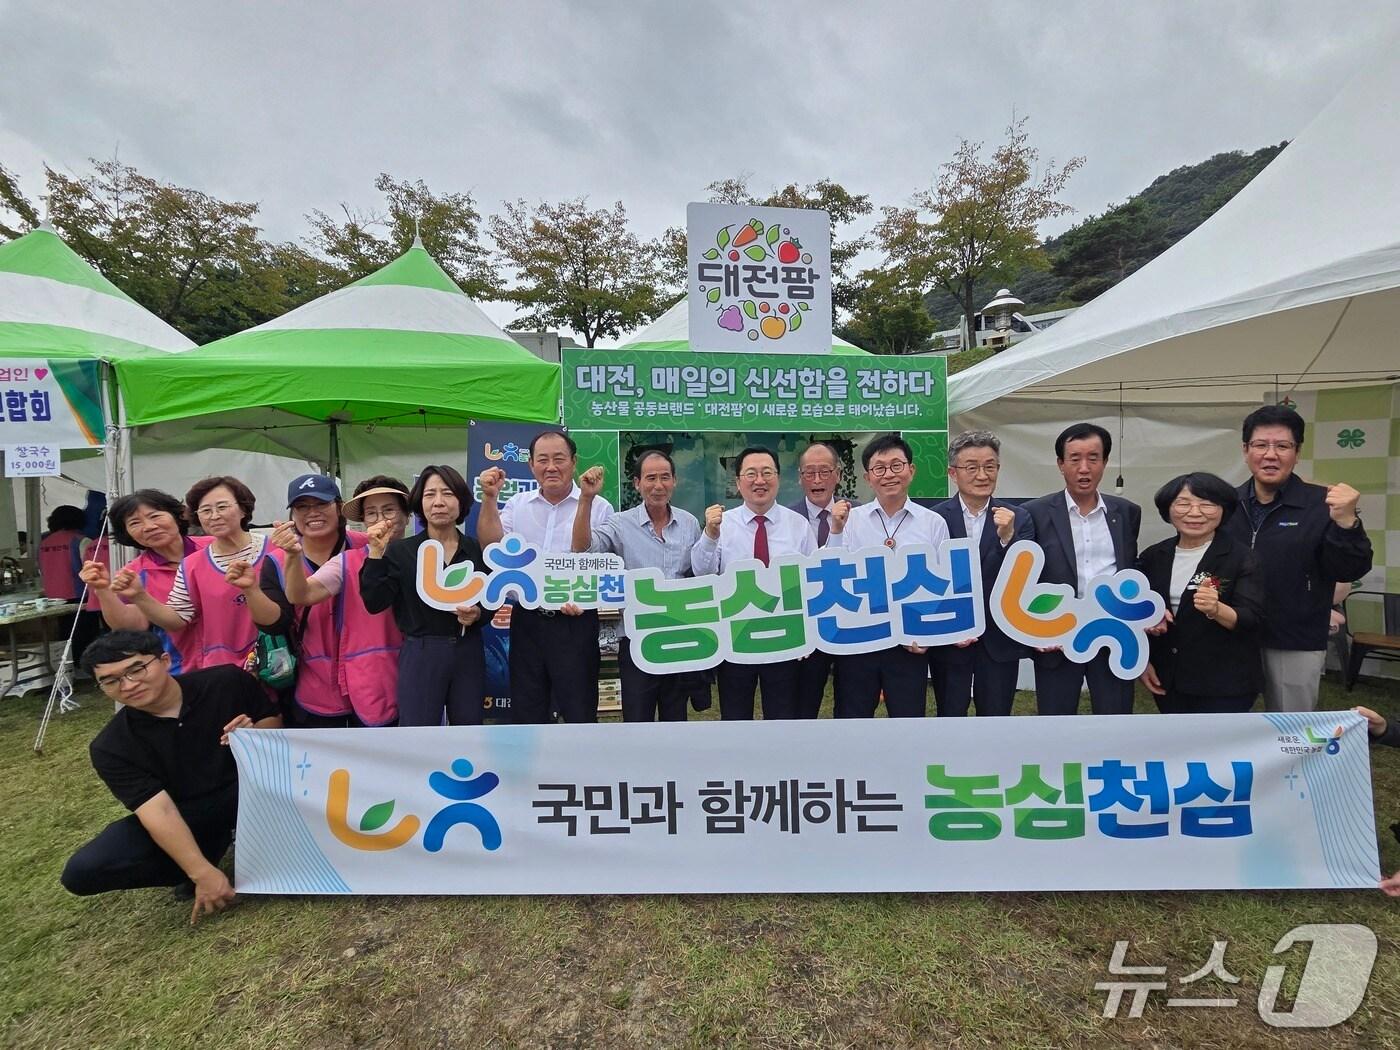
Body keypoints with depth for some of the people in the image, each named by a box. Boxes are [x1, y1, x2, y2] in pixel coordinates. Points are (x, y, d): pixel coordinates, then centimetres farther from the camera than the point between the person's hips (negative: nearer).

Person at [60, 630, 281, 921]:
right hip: (185, 817, 2)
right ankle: (215, 844, -1)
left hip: (247, 791, -1)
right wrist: (203, 873, -30)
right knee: (81, 873, -19)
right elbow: (158, 810, -22)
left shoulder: (228, 681, -12)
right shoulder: (111, 747, -11)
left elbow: (275, 722, 2)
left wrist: (255, 734, -24)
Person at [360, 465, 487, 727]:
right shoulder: (400, 550, -1)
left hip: (468, 653, 3)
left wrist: (477, 614, -11)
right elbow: (374, 603, -10)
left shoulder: (478, 549, 4)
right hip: (420, 655, -2)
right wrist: (376, 552, -15)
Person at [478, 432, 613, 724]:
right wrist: (490, 498, -9)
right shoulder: (517, 504, 8)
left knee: (579, 712, 7)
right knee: (527, 711, 16)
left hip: (575, 623, -3)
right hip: (526, 622, 4)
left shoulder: (599, 507, -3)